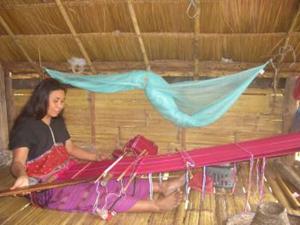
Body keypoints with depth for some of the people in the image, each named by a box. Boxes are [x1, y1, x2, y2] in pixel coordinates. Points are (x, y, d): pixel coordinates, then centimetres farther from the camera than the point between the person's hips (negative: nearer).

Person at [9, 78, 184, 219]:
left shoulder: (57, 122, 8)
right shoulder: (25, 126, -15)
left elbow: (71, 148, 17)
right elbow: (18, 162, -26)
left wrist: (96, 157, 8)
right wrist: (22, 176, -49)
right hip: (46, 187, -7)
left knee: (109, 182, -9)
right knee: (93, 194, -24)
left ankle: (162, 187, -13)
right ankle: (157, 205, -31)